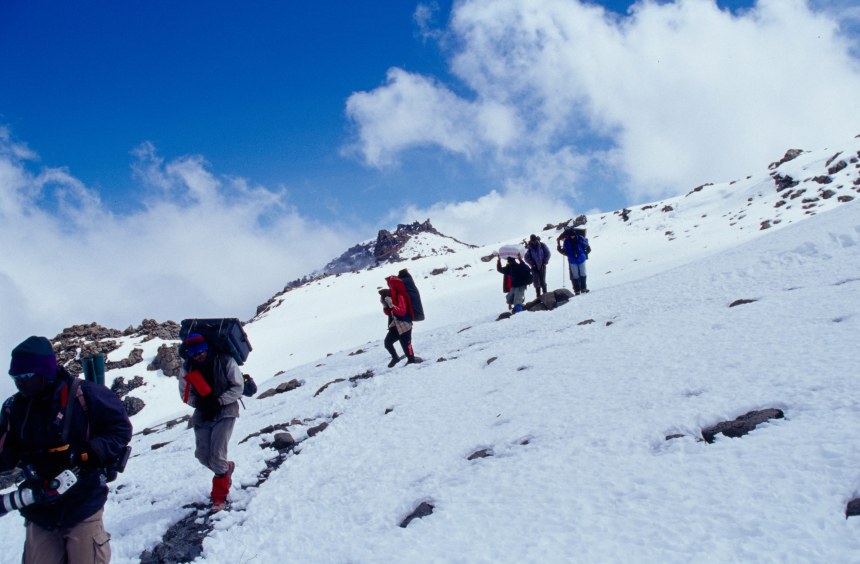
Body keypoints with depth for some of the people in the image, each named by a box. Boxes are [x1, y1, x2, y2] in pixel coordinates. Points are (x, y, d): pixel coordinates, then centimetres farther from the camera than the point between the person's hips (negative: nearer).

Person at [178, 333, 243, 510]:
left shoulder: (225, 361, -14)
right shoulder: (187, 368, -2)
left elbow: (238, 387, -9)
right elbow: (185, 392, 7)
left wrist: (218, 401, -20)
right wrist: (198, 402, -12)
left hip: (225, 411, -5)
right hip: (203, 414, 5)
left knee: (217, 454, -15)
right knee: (202, 455, 3)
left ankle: (219, 496, 1)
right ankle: (227, 469, 36)